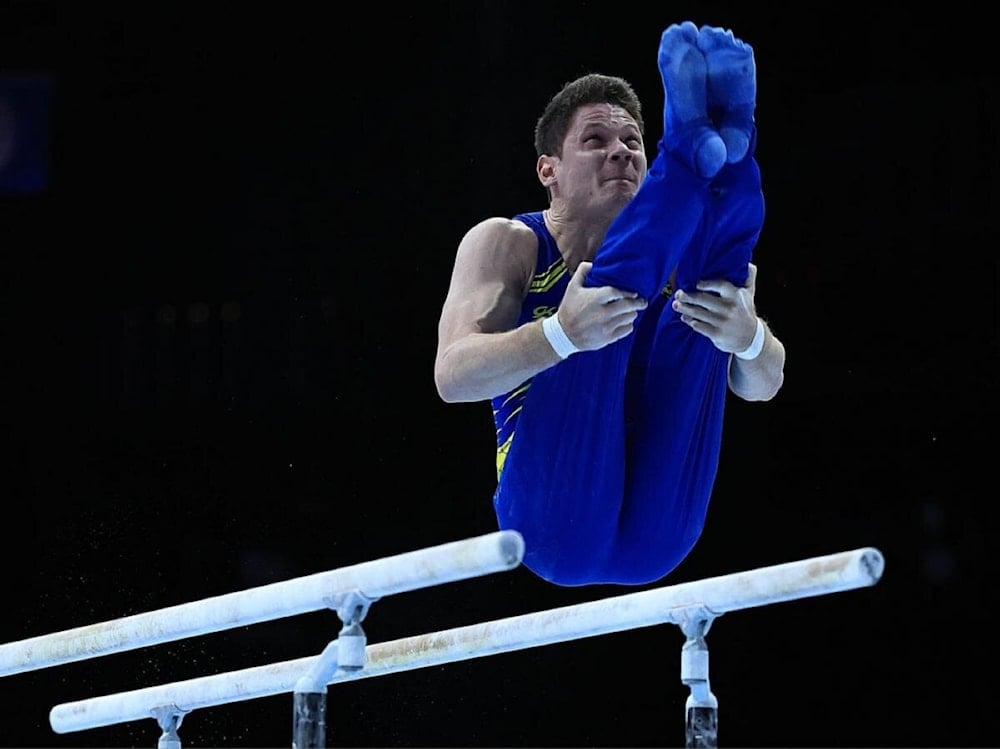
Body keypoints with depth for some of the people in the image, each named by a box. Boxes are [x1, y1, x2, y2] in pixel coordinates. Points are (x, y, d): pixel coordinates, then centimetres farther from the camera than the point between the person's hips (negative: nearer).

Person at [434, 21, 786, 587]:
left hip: (655, 536, 3)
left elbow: (762, 387, 9)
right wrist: (563, 334, -28)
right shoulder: (506, 244, 10)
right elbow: (452, 377, -8)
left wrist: (748, 338, -16)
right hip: (558, 526, -3)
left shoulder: (670, 256, 20)